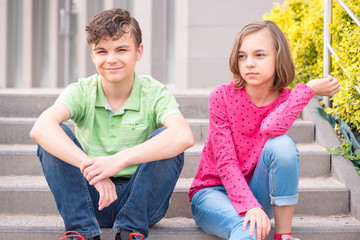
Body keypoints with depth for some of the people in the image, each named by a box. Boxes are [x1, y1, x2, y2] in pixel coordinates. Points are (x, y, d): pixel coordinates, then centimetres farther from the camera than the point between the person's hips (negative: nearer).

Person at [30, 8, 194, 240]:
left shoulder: (154, 93, -9)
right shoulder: (81, 92, -6)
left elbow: (184, 136, -32)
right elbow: (40, 128, -28)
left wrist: (120, 159, -42)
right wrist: (91, 169, -41)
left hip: (141, 200, -1)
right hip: (91, 199, 1)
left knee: (165, 138, -25)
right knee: (56, 135, -19)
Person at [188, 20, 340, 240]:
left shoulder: (286, 100, -6)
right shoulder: (222, 96, -13)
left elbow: (271, 129, -31)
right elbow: (225, 162, -19)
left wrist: (308, 89, -25)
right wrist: (249, 206, -33)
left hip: (254, 191, 4)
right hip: (213, 191, -4)